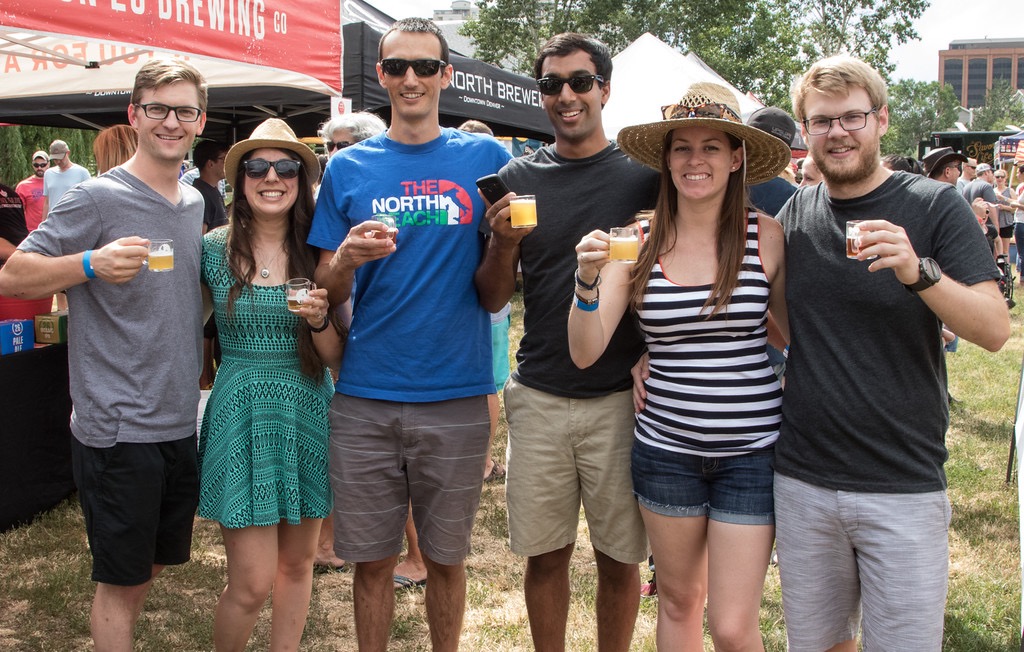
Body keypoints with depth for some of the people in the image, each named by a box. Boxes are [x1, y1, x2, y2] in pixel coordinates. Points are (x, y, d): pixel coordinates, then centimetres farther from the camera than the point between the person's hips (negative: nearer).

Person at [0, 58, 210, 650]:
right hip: (118, 427, -7)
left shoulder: (194, 202, 10)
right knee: (122, 578, 5)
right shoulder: (98, 198, -11)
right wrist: (92, 263, -29)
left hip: (180, 422, 7)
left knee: (154, 563, 19)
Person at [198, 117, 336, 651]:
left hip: (308, 415, 2)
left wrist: (318, 320, -18)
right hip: (242, 415, -2)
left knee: (296, 565, 14)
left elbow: (336, 356, 0)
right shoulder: (215, 248, -3)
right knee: (253, 584, -2)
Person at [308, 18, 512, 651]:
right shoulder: (348, 168, 6)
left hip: (456, 398, -1)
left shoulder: (487, 159, 2)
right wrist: (346, 260, -15)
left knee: (447, 557, 13)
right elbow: (328, 291, 6)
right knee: (373, 560, 11)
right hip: (365, 398, 1)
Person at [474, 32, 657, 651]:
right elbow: (494, 299, 5)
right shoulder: (518, 177, 5)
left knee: (620, 558, 9)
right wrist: (503, 242, -13)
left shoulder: (646, 176, -1)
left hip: (619, 398, -1)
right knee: (545, 553, 11)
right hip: (539, 397, 2)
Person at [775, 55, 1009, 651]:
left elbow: (996, 330, -12)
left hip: (905, 487, -3)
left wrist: (919, 272, -29)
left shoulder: (934, 206, -4)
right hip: (803, 483, 3)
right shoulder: (796, 213, 6)